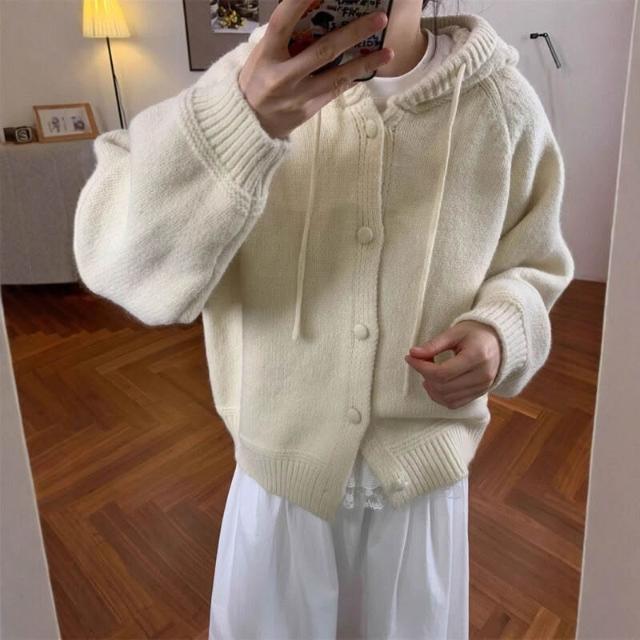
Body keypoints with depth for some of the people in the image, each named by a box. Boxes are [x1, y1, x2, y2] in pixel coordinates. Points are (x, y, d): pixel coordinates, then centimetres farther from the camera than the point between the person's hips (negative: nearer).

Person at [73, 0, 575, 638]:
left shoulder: (501, 103, -11)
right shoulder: (256, 78, -13)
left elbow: (531, 264, 4)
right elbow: (114, 256, -23)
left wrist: (502, 330, -19)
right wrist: (240, 116, -40)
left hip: (423, 472, 1)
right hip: (279, 465, 0)